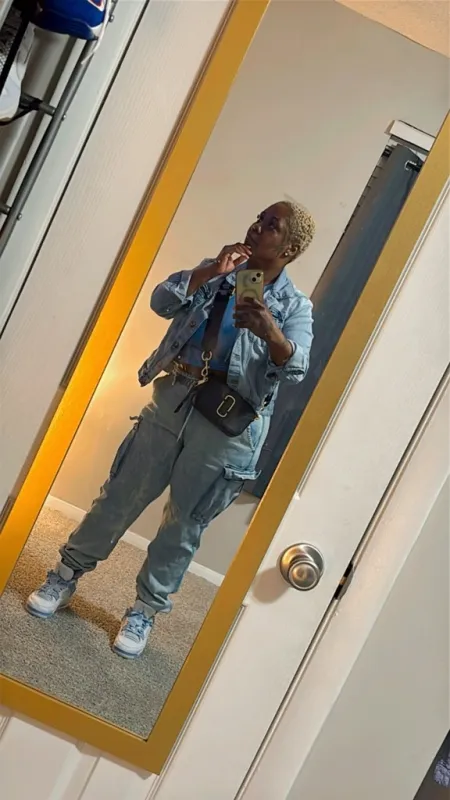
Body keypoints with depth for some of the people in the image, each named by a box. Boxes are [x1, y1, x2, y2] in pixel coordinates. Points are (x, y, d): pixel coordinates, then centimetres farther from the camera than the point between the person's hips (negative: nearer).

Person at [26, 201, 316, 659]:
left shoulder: (295, 306, 0)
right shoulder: (216, 271, 11)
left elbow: (296, 369, -15)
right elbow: (161, 302, -1)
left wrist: (272, 334, -36)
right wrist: (211, 271, -13)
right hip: (173, 398, 3)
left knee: (184, 526, 8)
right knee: (121, 496, 10)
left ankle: (144, 611, 27)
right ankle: (66, 576, 29)